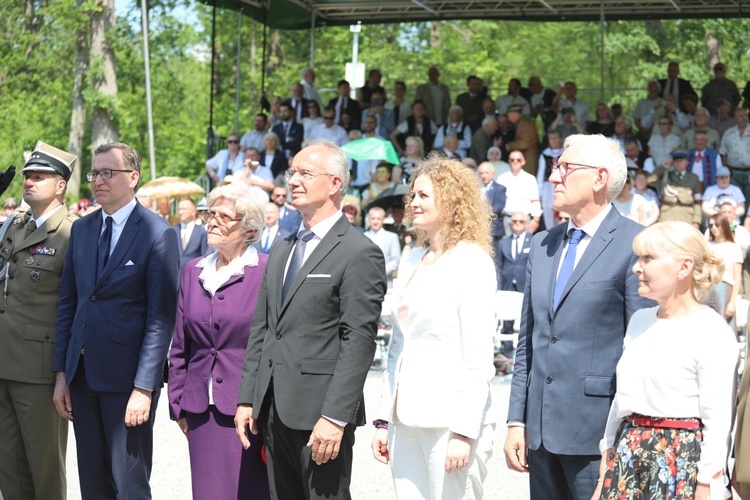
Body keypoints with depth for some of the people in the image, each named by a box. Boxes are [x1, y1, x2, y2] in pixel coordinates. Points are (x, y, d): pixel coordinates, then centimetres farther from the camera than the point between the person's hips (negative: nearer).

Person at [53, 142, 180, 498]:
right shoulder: (81, 229, 11)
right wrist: (62, 373, 9)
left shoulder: (158, 234, -9)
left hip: (126, 375, -6)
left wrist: (144, 388, -16)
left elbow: (161, 317, -12)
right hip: (82, 373, 6)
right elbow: (67, 304, 14)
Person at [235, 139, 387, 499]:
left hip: (321, 415, -7)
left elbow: (358, 341, -15)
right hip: (275, 414, 8)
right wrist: (247, 399, 11)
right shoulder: (281, 251, 17)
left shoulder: (359, 253, -9)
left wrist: (335, 417, -20)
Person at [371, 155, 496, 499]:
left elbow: (478, 358, -14)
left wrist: (464, 432, -18)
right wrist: (384, 419, 13)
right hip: (407, 418, 7)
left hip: (448, 417, -7)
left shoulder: (472, 262, -8)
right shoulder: (412, 261, 14)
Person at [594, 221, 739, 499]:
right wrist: (603, 478, 13)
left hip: (683, 462, -6)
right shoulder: (639, 320, 11)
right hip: (627, 454, 6)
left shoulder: (712, 334, -12)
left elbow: (718, 424, -14)